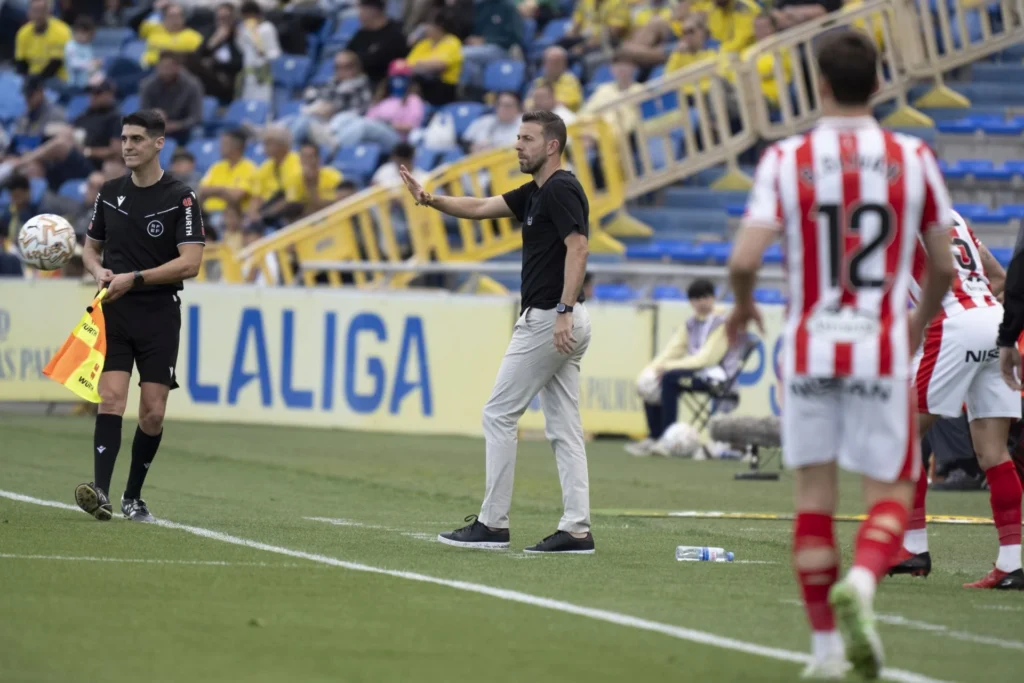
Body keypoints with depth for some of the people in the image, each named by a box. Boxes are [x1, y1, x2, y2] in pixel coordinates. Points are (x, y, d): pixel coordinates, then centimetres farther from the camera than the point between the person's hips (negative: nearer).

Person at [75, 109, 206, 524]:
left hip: (159, 316, -2)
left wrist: (134, 279, -19)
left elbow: (190, 263, -12)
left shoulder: (181, 198, -5)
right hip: (114, 314, 2)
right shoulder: (110, 193, 9)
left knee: (153, 413, -1)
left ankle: (133, 497, 15)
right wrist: (98, 270, -3)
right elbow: (91, 247, 21)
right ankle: (100, 492, -26)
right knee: (111, 397, -16)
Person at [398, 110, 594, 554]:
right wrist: (431, 200, 2)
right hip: (558, 323, 10)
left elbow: (577, 248, -22)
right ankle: (577, 529, 3)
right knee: (563, 428, 6)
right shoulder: (535, 193, 17)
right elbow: (481, 208, 17)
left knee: (499, 415, -4)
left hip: (548, 319, -10)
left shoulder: (561, 190, -13)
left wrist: (564, 310, -29)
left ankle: (492, 525, -3)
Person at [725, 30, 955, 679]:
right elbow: (943, 267, 6)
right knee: (890, 493, 6)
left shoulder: (786, 159, -4)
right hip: (883, 350, 0)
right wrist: (919, 323, 25)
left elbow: (744, 260, -12)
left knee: (814, 498, 10)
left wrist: (743, 305, 10)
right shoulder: (913, 158, -1)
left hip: (809, 351, 0)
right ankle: (862, 579, -25)